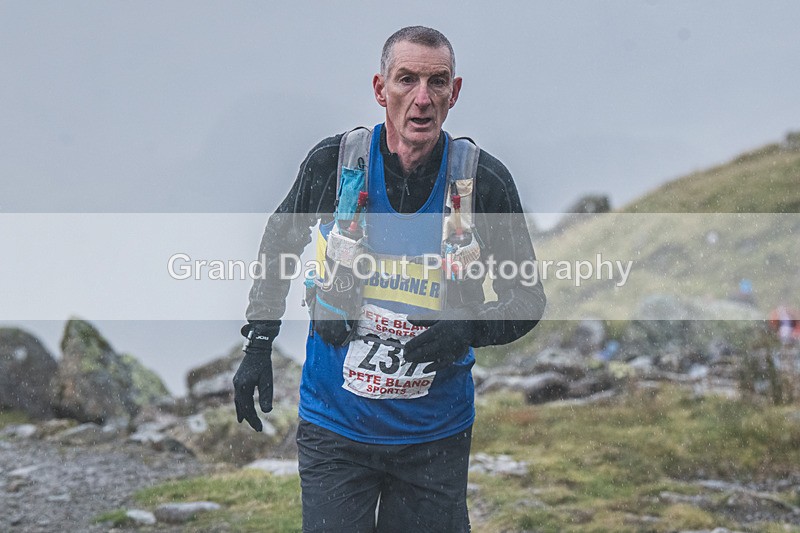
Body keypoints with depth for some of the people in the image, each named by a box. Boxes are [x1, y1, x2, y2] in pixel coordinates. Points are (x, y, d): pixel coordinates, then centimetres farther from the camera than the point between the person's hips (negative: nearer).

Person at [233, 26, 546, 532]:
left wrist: (469, 329, -19)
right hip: (335, 427, 0)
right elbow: (279, 246, 12)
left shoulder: (483, 181, -8)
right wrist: (258, 345, 8)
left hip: (436, 433, 0)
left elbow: (527, 299, 1)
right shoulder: (334, 162, -7)